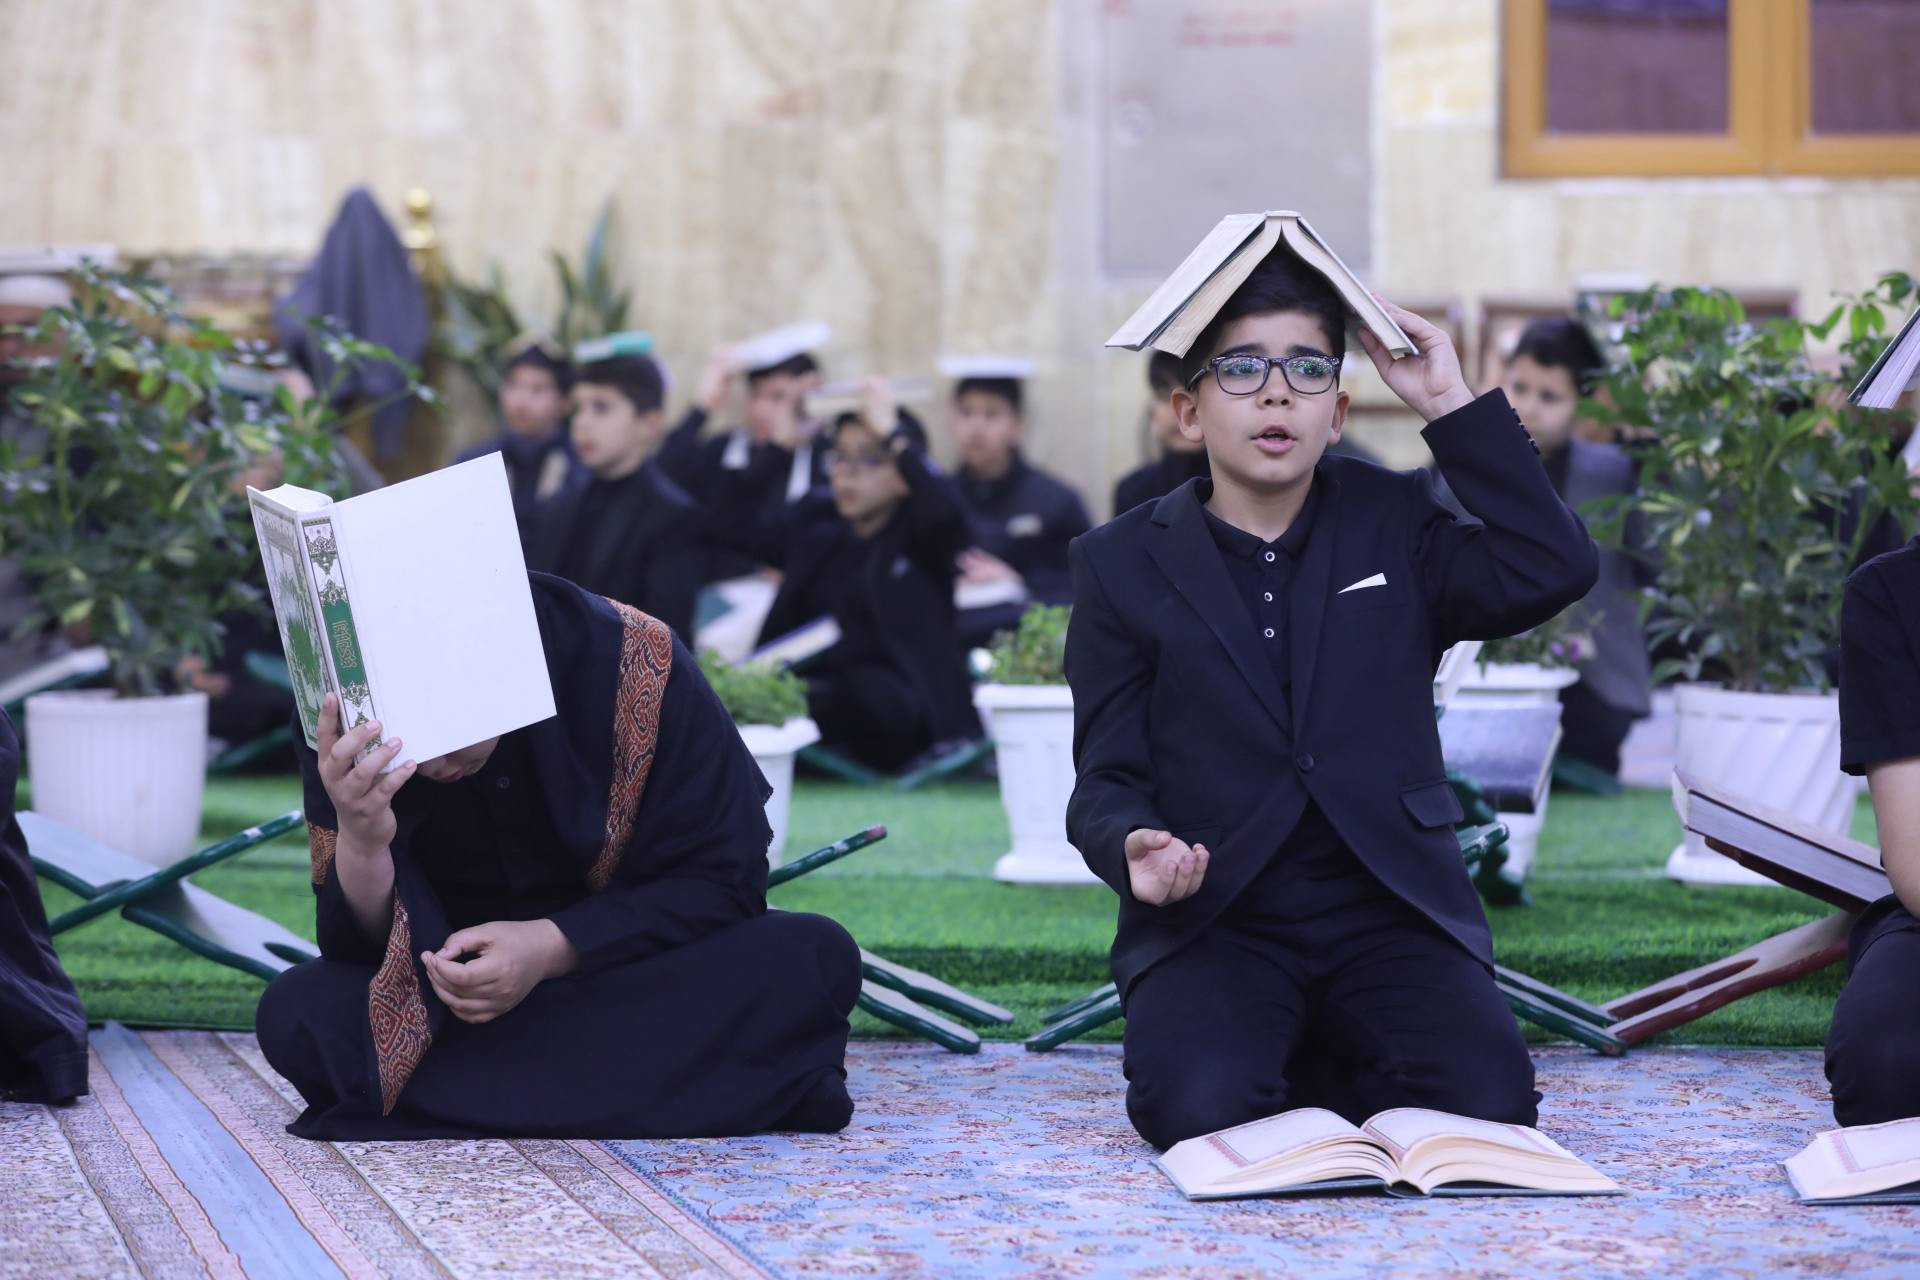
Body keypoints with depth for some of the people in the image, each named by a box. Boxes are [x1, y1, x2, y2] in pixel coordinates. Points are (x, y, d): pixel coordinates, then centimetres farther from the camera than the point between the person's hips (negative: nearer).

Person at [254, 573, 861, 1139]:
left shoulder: (636, 661, -19)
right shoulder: (343, 726, -14)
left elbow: (723, 882, -14)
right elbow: (362, 948, -13)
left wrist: (551, 946, -27)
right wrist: (360, 840, -34)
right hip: (457, 988, 2)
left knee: (816, 961, -30)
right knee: (296, 1012, -29)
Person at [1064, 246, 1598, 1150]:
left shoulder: (1391, 524, 10)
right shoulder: (1124, 565, 7)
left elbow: (1552, 572, -7)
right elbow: (1107, 778, 4)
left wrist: (1452, 407, -7)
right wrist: (1134, 847, -20)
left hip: (1388, 913, 2)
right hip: (1215, 920, -2)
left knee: (1487, 1103, -24)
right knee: (1201, 1111, -31)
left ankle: (1301, 1062, 7)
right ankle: (1246, 1047, 5)